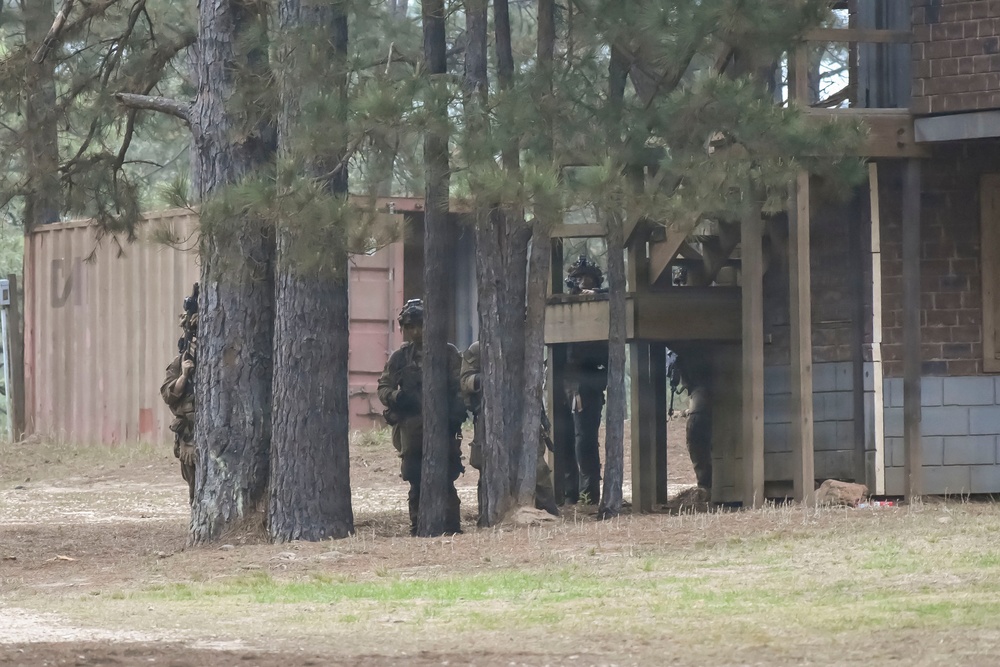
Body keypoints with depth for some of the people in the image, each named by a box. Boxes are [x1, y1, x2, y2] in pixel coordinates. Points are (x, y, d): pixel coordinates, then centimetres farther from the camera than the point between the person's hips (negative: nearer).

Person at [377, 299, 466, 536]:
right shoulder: (399, 357, 13)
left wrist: (455, 414, -12)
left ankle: (452, 528, -6)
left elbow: (460, 389, 3)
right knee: (416, 483, 5)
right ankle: (417, 531, 11)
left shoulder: (448, 353, 7)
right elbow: (383, 388, 11)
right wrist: (396, 396, -12)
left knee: (445, 480, -8)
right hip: (410, 425, 3)